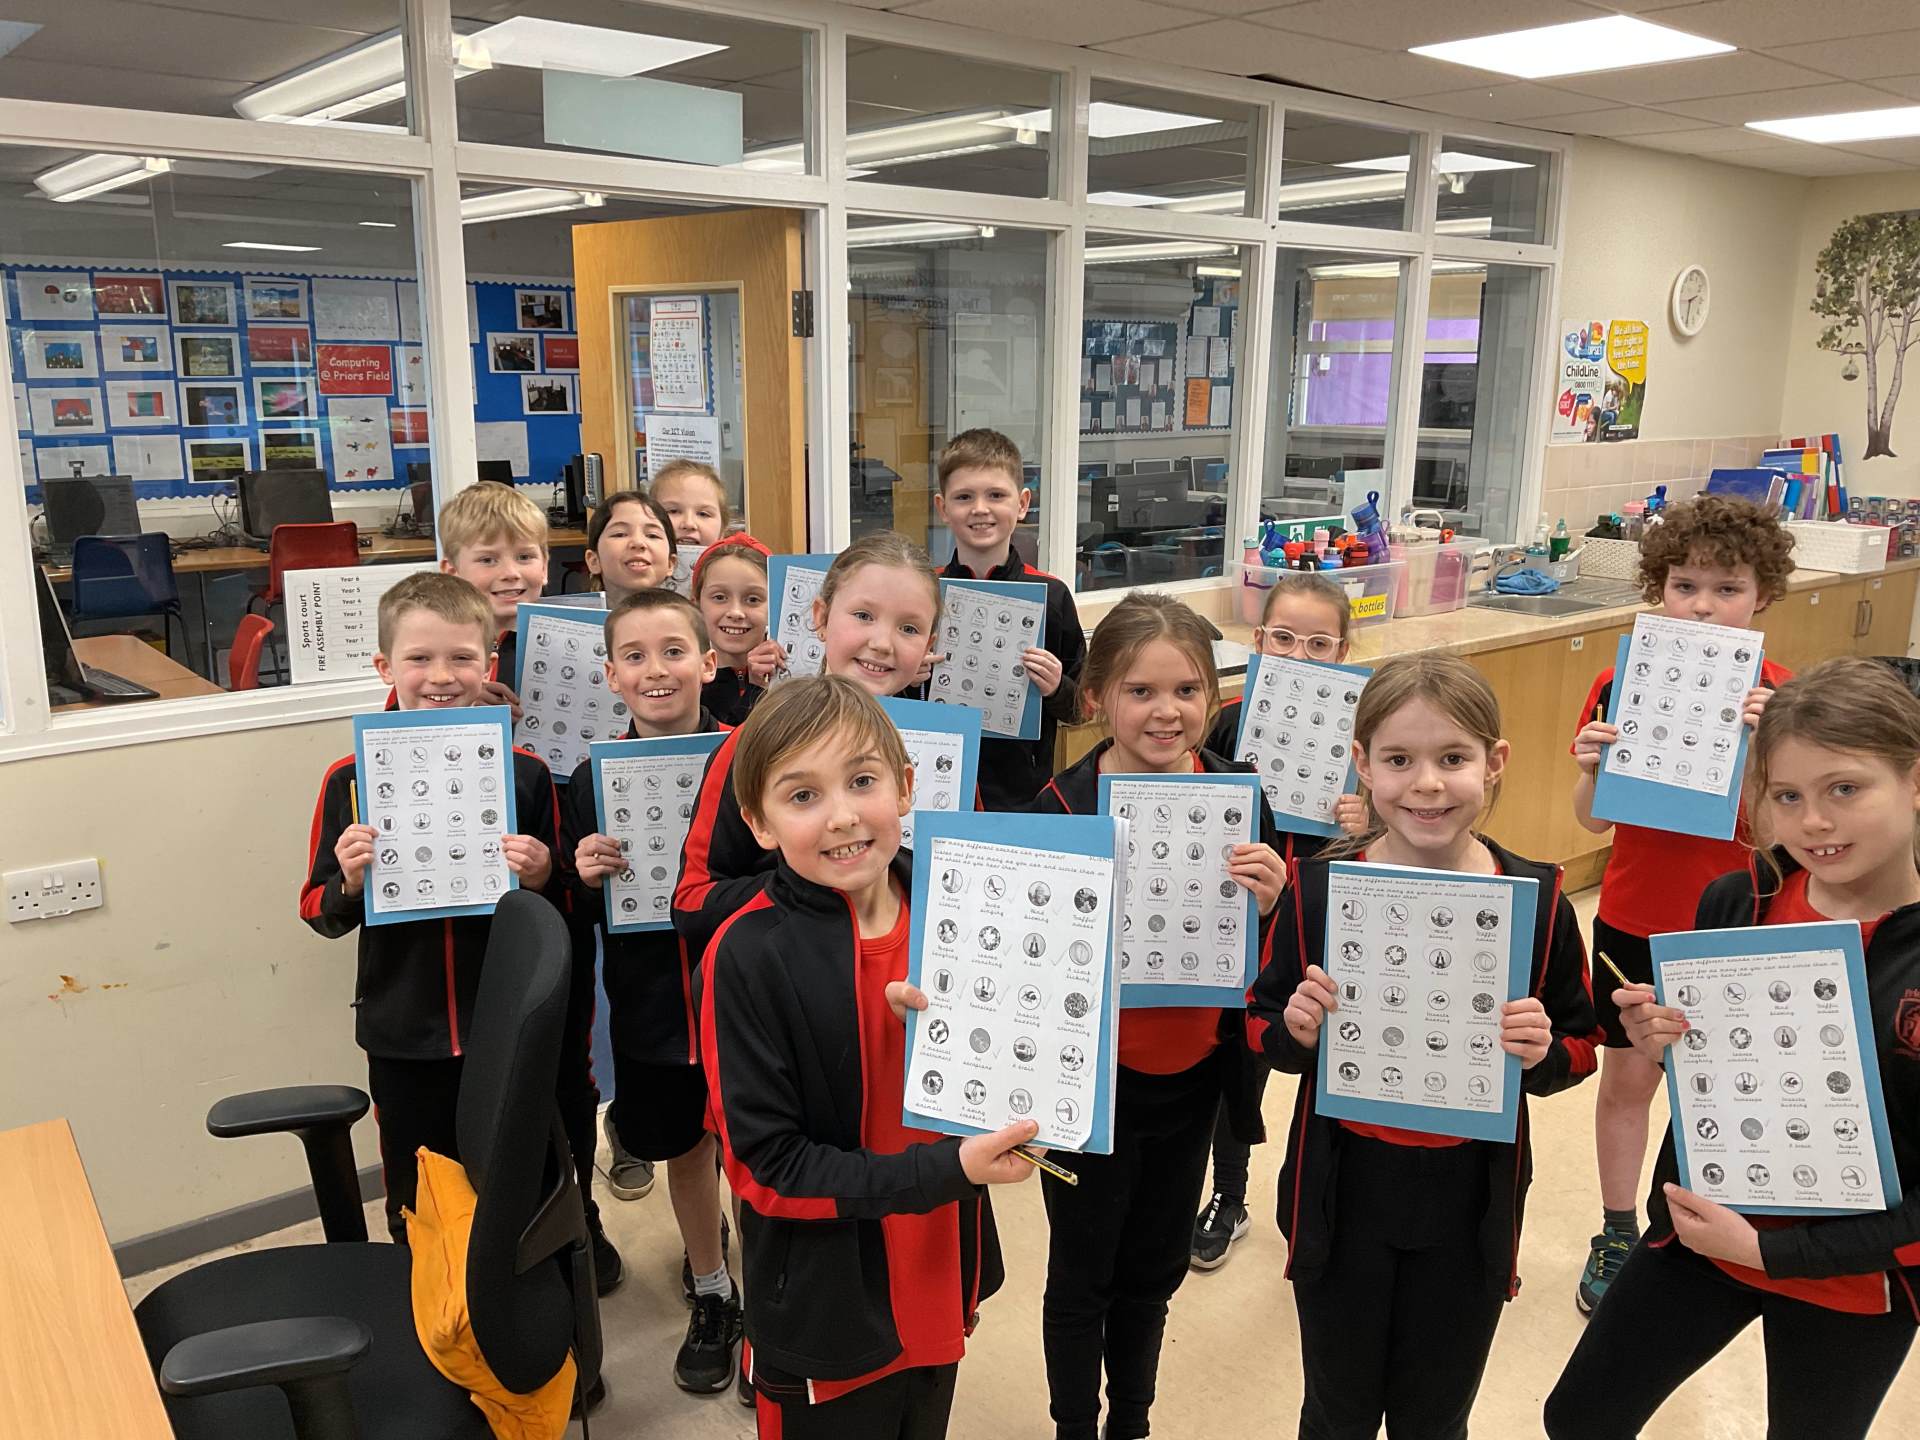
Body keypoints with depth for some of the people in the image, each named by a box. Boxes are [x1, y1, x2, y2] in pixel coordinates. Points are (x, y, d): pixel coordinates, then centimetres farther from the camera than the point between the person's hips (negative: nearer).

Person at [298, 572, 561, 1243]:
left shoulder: (526, 773, -5)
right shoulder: (351, 779, -6)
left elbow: (564, 907, 4)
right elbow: (320, 913, 2)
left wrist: (542, 879, -17)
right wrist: (350, 881, -18)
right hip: (403, 1039, 0)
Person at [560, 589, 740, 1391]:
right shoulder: (592, 780, -4)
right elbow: (576, 916, 2)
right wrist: (584, 878, -18)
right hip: (649, 1005, 3)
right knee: (683, 1147, 20)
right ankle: (711, 1296, 44)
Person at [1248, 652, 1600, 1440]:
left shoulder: (1536, 898, -12)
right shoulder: (1316, 888, -13)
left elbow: (1581, 1046, 0)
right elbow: (1262, 1027, -1)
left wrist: (1542, 1053, -21)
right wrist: (1295, 1030, -23)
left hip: (1470, 1205, 1)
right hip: (1342, 1197, 0)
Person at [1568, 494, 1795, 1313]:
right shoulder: (1622, 685, -7)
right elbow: (1594, 820, -3)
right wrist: (1592, 769, -25)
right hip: (1634, 922, 1)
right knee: (1627, 1077, 11)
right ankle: (1617, 1237, 30)